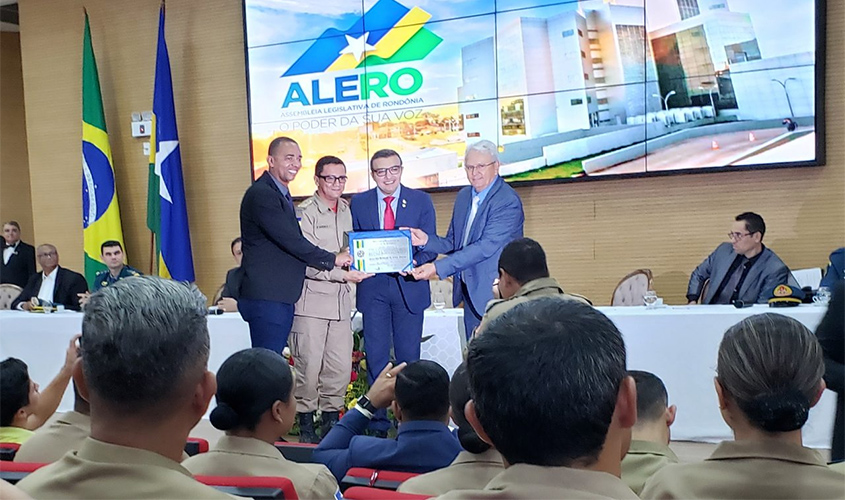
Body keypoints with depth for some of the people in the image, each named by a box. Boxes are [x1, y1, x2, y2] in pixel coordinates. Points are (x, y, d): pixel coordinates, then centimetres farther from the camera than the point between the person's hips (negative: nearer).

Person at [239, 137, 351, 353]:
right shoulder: (261, 194, -13)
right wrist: (332, 260, -8)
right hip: (266, 297, -10)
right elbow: (291, 241, -18)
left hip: (281, 296, 10)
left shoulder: (281, 194, 19)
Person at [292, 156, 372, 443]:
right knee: (309, 364, -3)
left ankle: (331, 417, 19)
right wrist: (343, 274, -18)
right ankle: (305, 422, 11)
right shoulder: (305, 212, -5)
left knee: (341, 365, 5)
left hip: (341, 300, 6)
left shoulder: (347, 210, 14)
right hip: (311, 298, -5)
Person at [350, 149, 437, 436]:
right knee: (376, 358, 3)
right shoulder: (358, 203, 8)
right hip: (373, 288, 1)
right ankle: (378, 425, 11)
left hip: (409, 286, -1)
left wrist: (414, 264, -18)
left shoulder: (421, 201, 5)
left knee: (409, 357, 4)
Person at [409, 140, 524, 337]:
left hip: (495, 293, -7)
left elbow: (485, 247, -25)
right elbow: (453, 244, 12)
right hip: (470, 291, 7)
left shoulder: (508, 202, -17)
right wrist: (427, 240, -10)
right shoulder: (464, 196, 9)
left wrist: (438, 267, -28)